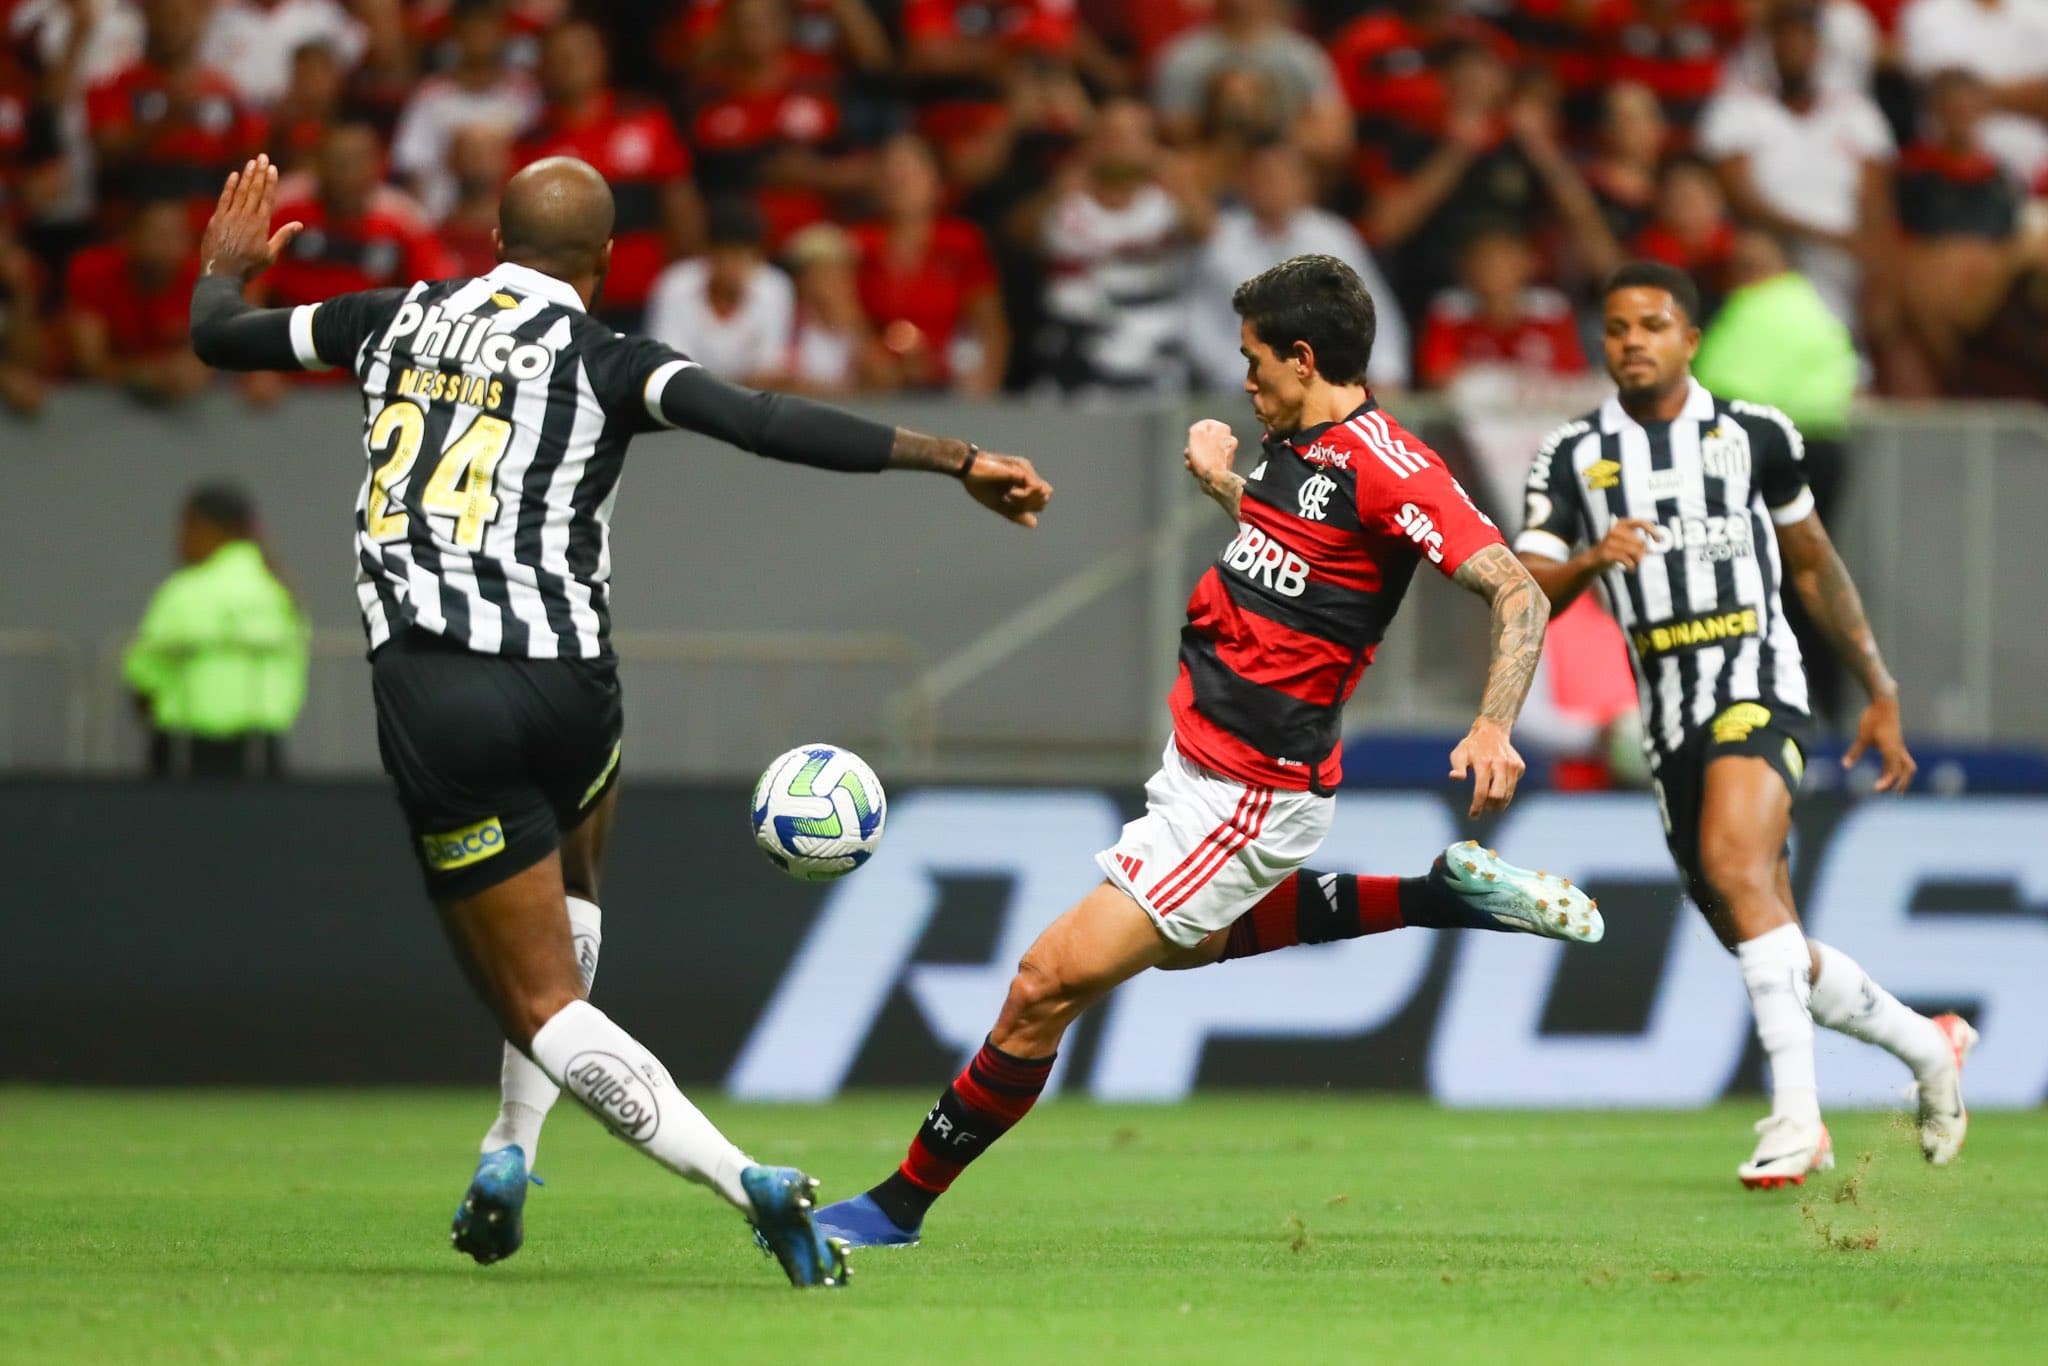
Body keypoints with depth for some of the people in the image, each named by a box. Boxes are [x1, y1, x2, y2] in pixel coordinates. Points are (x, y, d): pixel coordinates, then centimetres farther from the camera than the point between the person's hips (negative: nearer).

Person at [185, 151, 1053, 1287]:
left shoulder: (402, 319, 9)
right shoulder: (602, 361, 0)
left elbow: (218, 338, 23)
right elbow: (763, 424, -16)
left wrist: (223, 268, 46)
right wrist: (953, 459, -17)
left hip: (429, 696, 0)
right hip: (564, 683, 0)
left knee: (542, 1007, 2)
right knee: (568, 895, 35)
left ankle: (741, 1180, -17)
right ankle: (511, 1150, 22)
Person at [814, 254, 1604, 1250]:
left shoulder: (1387, 468, -21)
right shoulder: (1295, 446, 6)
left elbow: (1516, 591, -26)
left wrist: (1494, 728, -37)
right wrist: (1220, 483, 26)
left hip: (1244, 793, -11)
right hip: (1200, 752, 11)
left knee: (1049, 981, -10)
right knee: (1186, 941, 37)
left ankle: (901, 1202, 2)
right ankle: (1444, 895, 31)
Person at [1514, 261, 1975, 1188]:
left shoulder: (1754, 436, 5)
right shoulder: (1573, 457, 6)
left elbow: (1812, 564, 17)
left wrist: (1881, 694, 19)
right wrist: (1589, 561, -23)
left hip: (1757, 683, -4)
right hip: (1670, 714, 4)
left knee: (1733, 865, -30)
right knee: (1772, 950, 7)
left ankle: (1797, 1111, -32)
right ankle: (1928, 1047, 32)